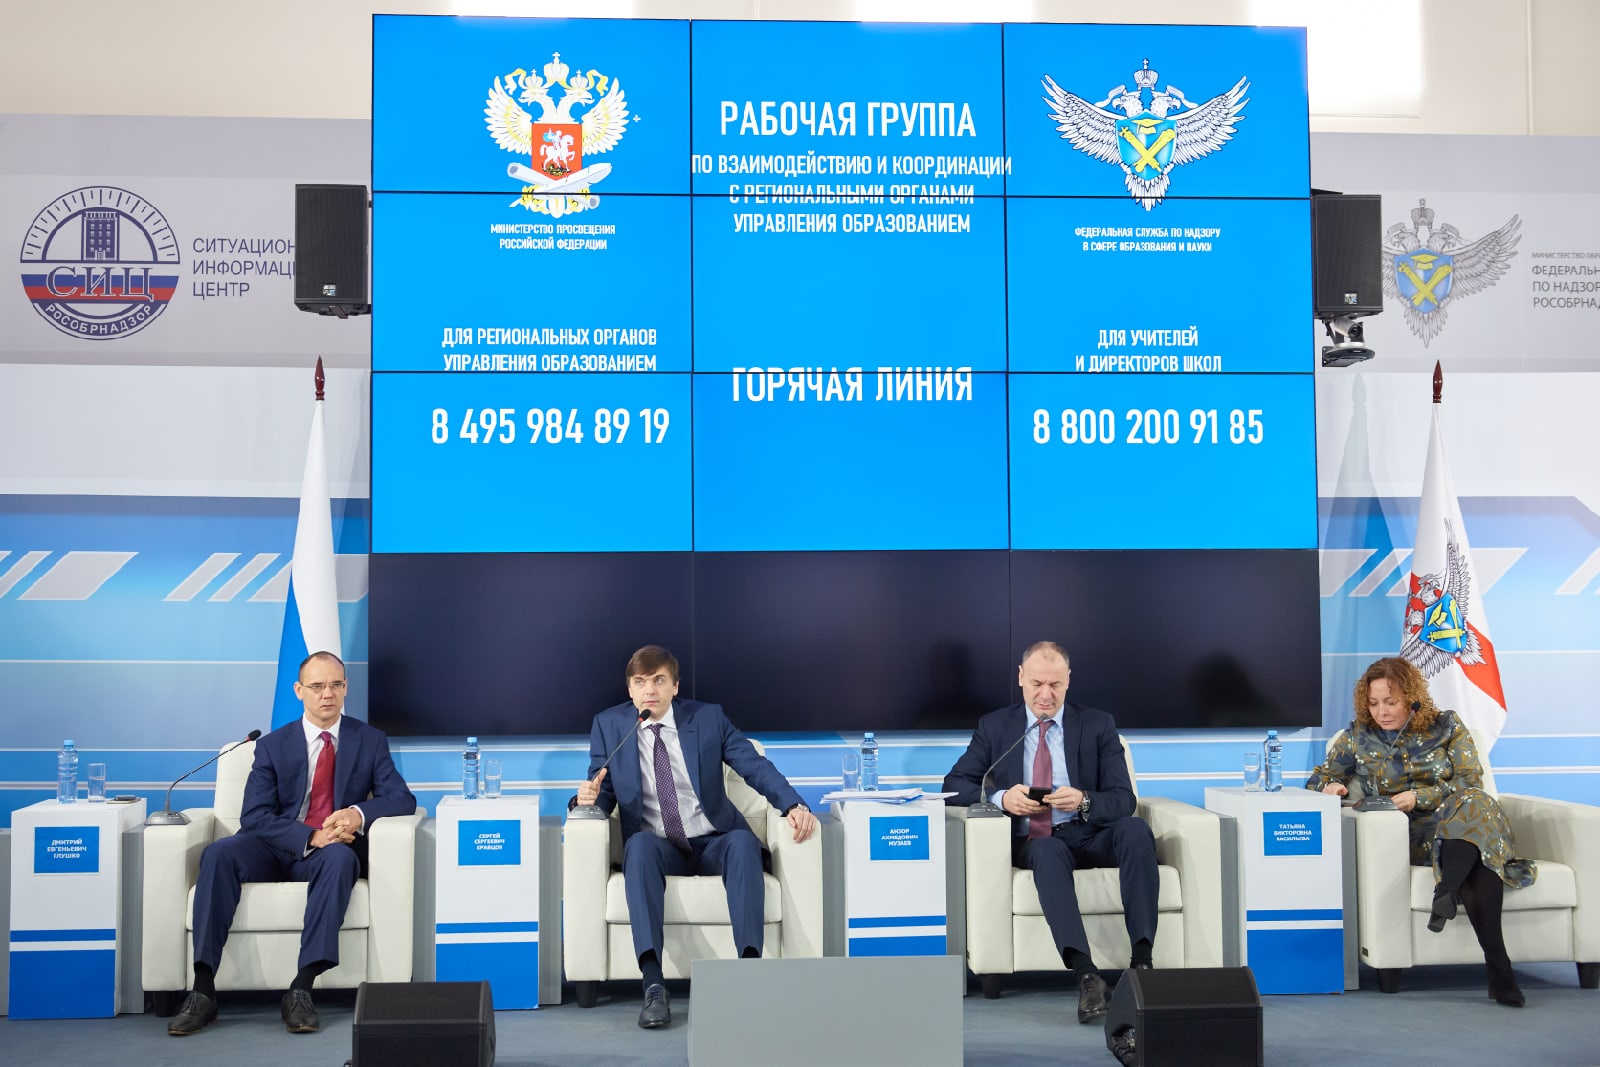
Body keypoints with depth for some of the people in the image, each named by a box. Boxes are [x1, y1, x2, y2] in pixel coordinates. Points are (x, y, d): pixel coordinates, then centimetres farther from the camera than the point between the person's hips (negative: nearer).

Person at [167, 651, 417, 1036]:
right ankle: (203, 991, -32)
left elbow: (402, 798, -2)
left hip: (331, 852, -1)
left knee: (339, 858, -37)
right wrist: (310, 837, -22)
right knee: (218, 853, -30)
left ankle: (301, 990, -38)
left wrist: (359, 813, -24)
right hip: (274, 850, 1)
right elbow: (254, 817, -5)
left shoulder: (370, 741, 7)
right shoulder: (273, 745, 5)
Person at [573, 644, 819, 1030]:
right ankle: (653, 984, -44)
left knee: (743, 841, -33)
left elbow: (755, 765, -2)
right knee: (639, 843, -35)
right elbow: (605, 793, 6)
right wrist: (590, 795, -20)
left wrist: (794, 805, -20)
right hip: (658, 847, 0)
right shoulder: (608, 724, 5)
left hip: (713, 844, 0)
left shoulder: (708, 717, 3)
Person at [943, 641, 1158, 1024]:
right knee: (1049, 851, -38)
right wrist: (1000, 797, -14)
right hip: (1032, 842, -1)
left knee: (1135, 828, -33)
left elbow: (1123, 799, 3)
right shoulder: (994, 727, 13)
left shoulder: (1098, 725, 11)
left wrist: (1084, 801, -20)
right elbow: (955, 784, 6)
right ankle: (1086, 975, -48)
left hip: (1089, 836, 1)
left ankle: (1142, 961, -38)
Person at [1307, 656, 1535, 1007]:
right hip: (1406, 836, -1)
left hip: (1455, 823, 1)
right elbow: (1316, 780, 20)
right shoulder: (1358, 737, 15)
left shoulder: (1446, 727, 13)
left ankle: (1446, 890, -56)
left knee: (1477, 807, -38)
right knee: (1478, 864, -35)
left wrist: (1419, 797, -12)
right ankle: (1497, 964, -47)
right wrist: (1330, 787, -7)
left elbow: (1471, 783, 3)